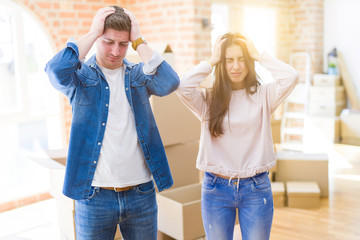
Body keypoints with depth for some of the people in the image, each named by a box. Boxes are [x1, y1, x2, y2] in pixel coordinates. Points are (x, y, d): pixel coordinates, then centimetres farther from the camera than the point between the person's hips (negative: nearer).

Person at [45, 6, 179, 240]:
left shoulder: (138, 75, 5)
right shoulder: (82, 75, 0)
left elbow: (169, 82, -15)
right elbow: (57, 71, -23)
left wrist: (138, 40, -9)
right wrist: (93, 33, -13)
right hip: (94, 196, -2)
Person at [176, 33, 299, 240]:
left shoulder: (263, 96, 0)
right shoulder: (208, 99, 0)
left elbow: (291, 77, -16)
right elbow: (183, 87, -18)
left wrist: (259, 56, -5)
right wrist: (211, 61, -7)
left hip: (256, 188, 0)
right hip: (216, 189, 0)